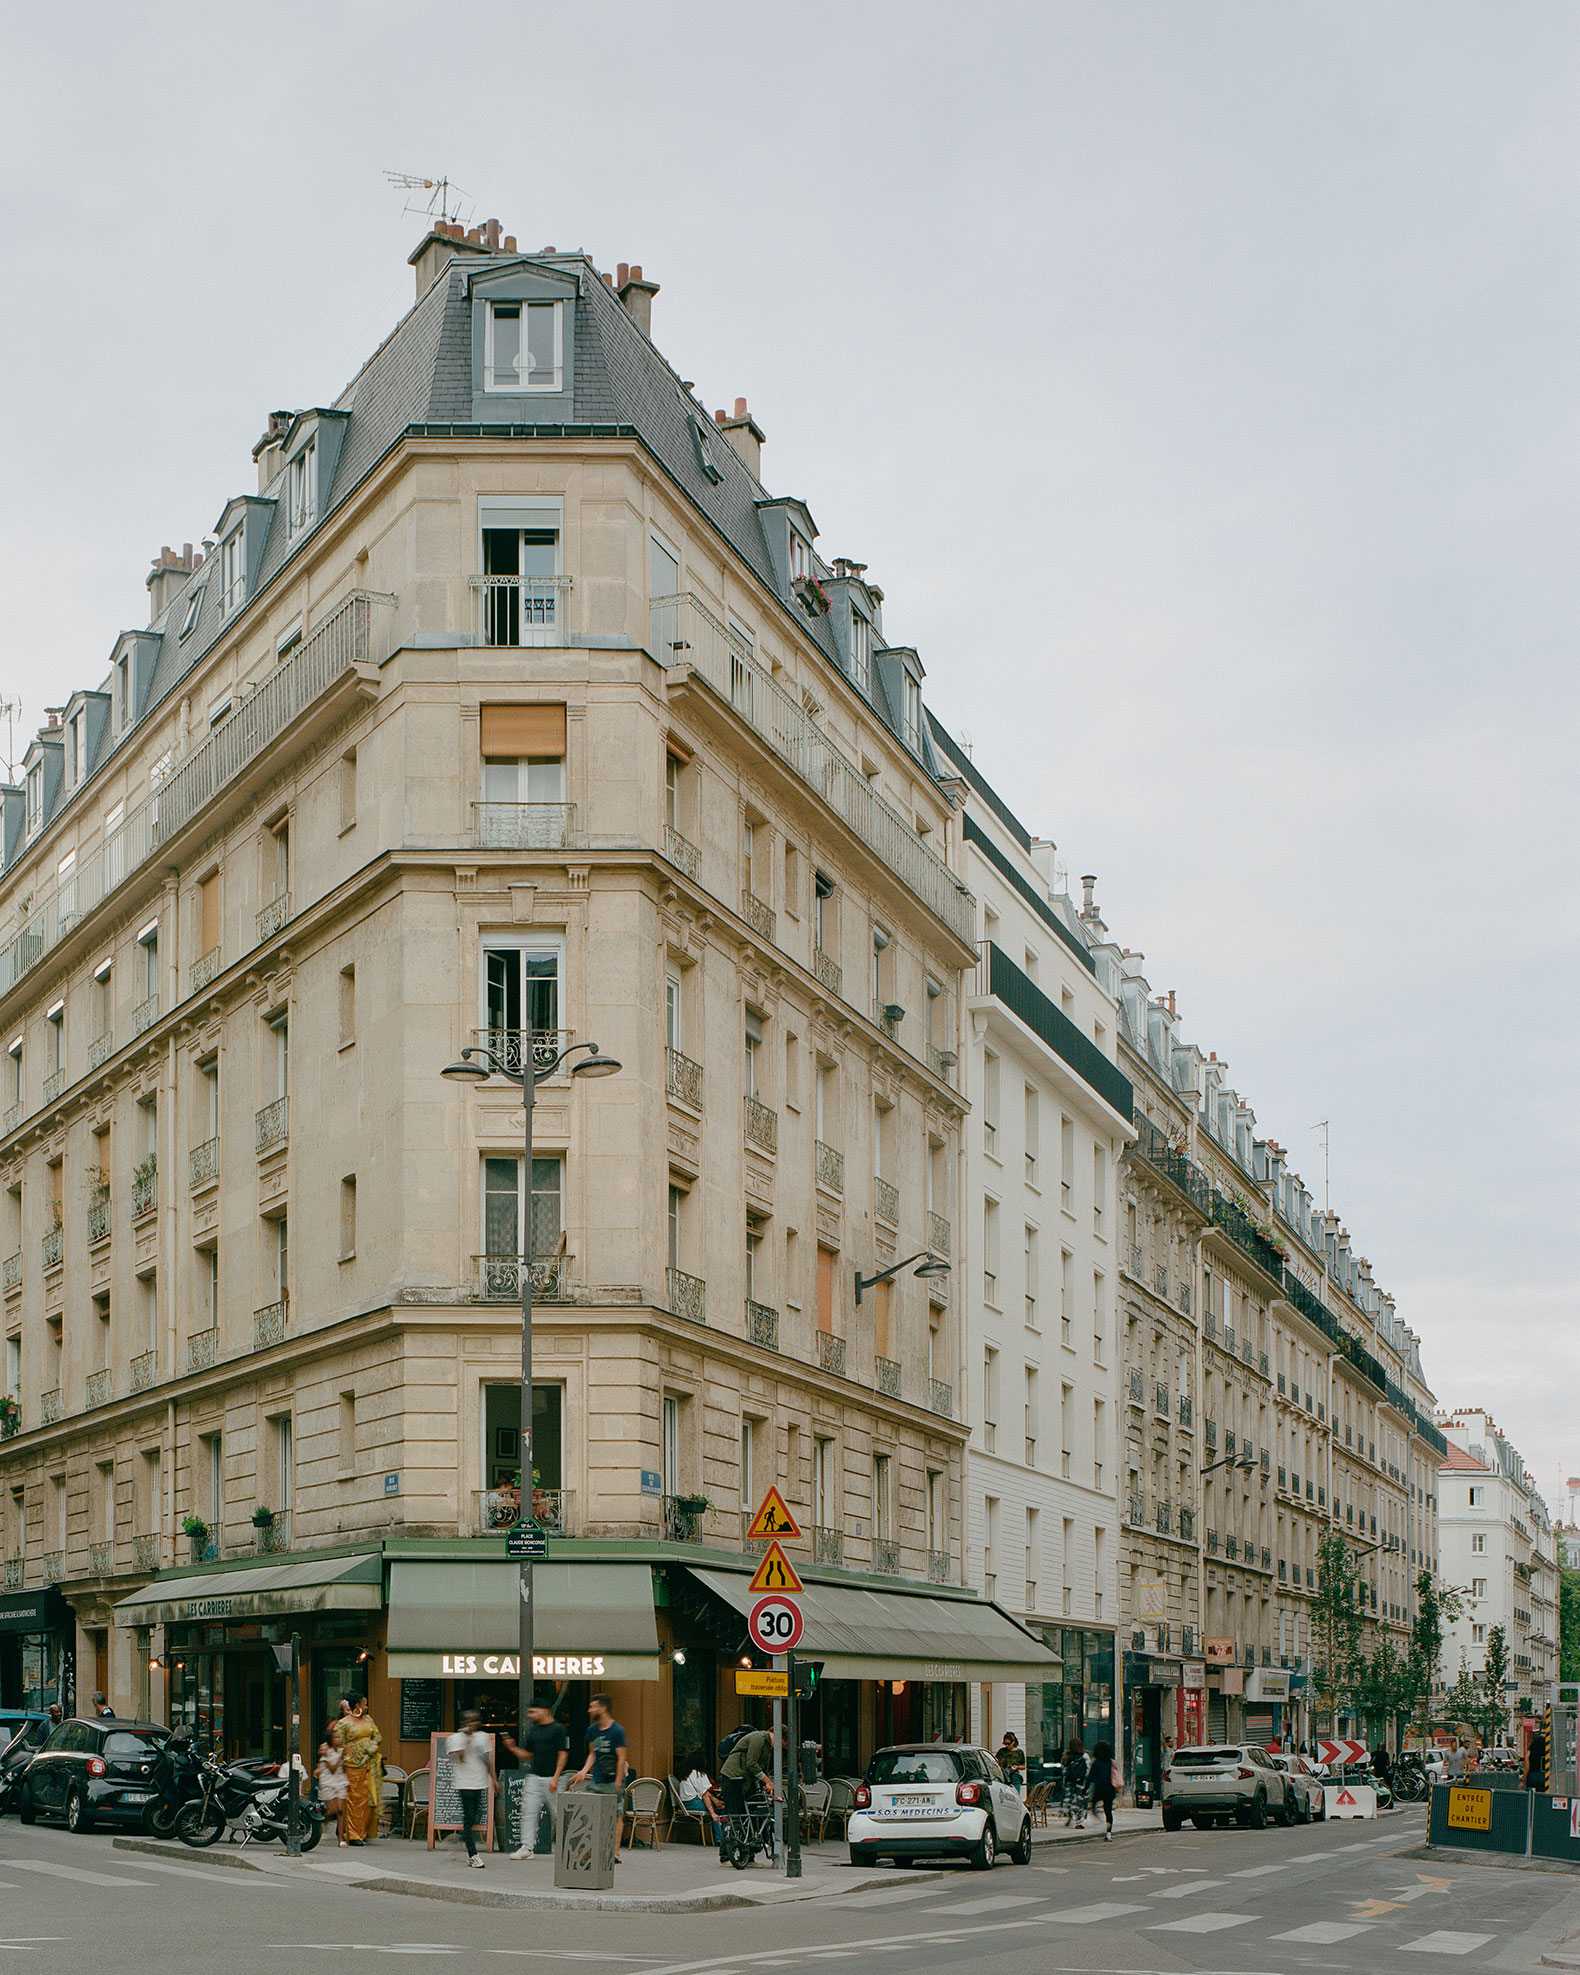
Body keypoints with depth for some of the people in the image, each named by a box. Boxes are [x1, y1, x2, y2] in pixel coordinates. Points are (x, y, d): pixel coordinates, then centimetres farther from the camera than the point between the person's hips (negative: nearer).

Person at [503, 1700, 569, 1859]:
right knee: (528, 1813, -2)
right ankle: (527, 1847, -1)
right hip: (534, 1777, 6)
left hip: (551, 1779, -6)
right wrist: (512, 1747, 2)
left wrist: (555, 1778, -15)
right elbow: (527, 1756, 19)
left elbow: (563, 1755, -8)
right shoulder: (533, 1730, 15)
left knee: (558, 1814, 0)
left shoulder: (558, 1729, -5)